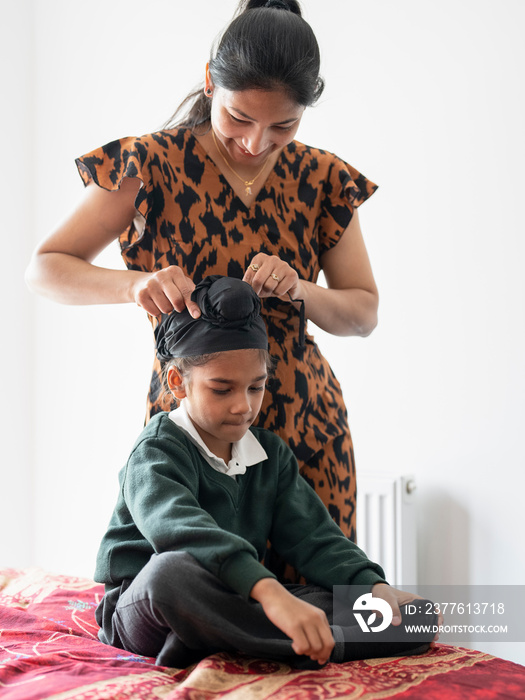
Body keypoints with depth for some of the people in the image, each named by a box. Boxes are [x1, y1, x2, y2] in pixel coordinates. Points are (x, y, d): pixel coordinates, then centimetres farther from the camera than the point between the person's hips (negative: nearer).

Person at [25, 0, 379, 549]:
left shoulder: (321, 180, 2)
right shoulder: (154, 165, -8)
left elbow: (364, 313, 5)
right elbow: (45, 268, -8)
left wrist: (299, 291, -16)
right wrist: (137, 283, -27)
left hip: (304, 423, 3)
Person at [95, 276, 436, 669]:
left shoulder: (271, 454, 10)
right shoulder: (158, 453, -13)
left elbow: (312, 537, 3)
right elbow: (179, 528, -35)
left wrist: (375, 588, -18)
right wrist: (269, 592, -51)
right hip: (141, 610, -5)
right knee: (173, 569, -43)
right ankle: (333, 643, -39)